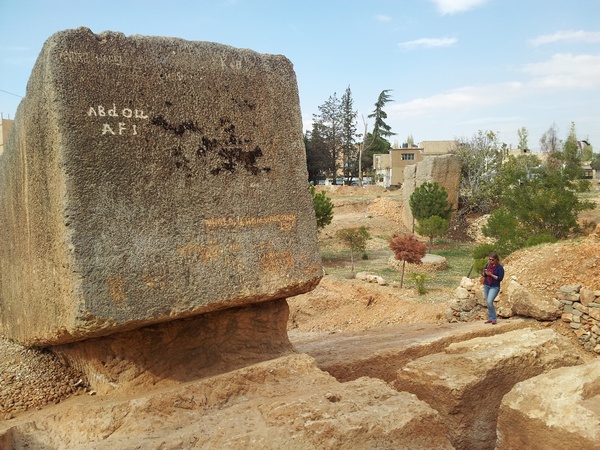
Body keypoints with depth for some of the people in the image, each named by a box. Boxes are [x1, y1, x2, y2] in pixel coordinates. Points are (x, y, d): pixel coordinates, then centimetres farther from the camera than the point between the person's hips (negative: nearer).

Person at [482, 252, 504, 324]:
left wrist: (491, 275, -22)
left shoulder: (500, 267, -10)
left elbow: (500, 278, -15)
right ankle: (490, 318, 16)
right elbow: (484, 275, 14)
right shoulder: (488, 265, 6)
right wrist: (485, 273, -9)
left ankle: (494, 318, -4)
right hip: (486, 286, 6)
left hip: (494, 287, -6)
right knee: (488, 302, 7)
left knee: (489, 302, -17)